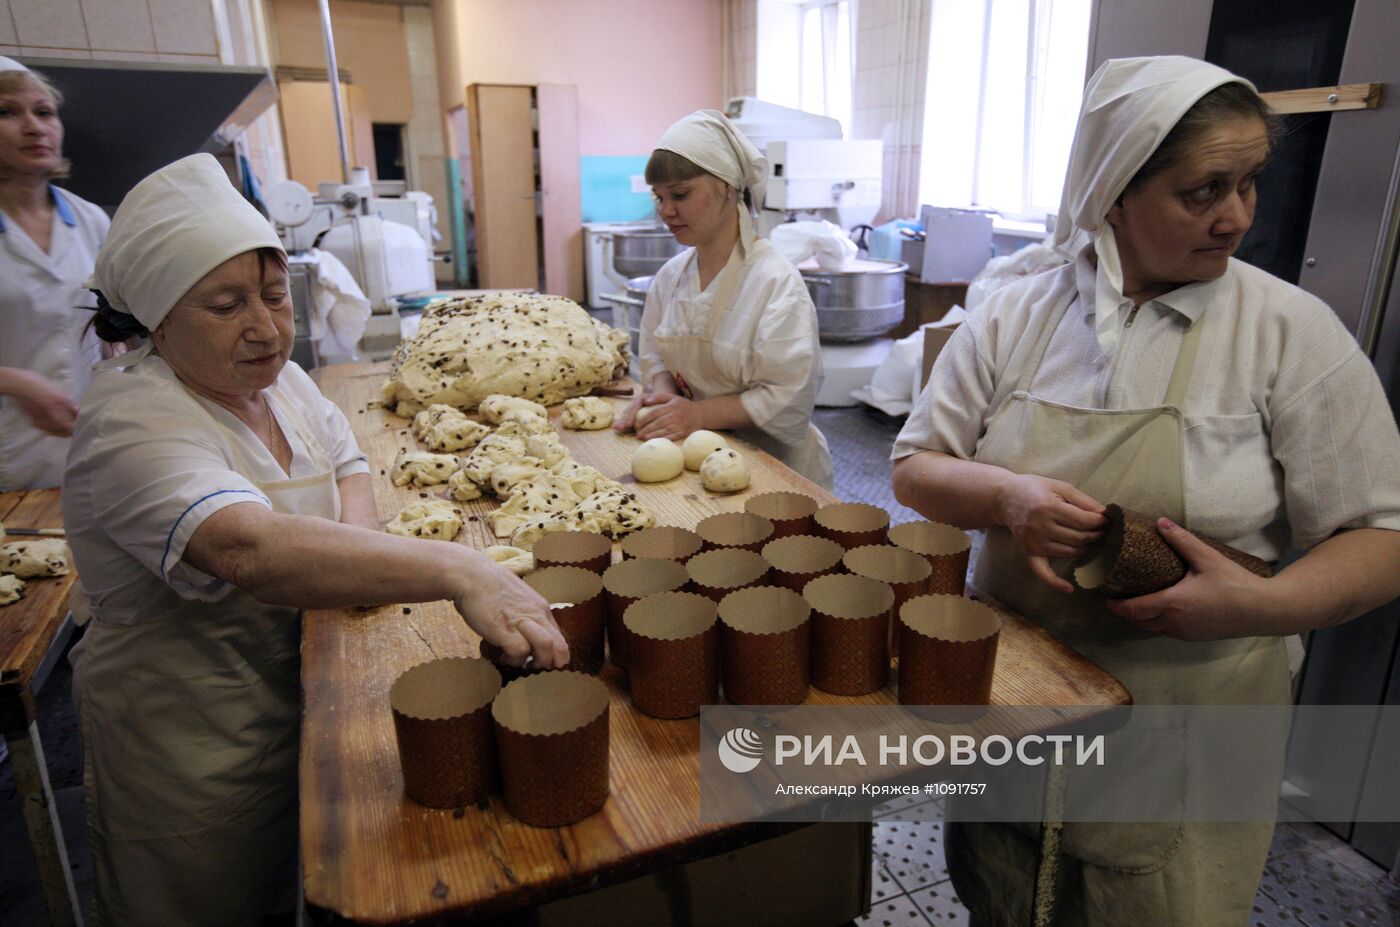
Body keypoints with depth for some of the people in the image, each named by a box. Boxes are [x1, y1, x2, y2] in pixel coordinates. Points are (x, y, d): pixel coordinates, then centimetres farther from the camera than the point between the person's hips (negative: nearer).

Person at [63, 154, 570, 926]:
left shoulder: (274, 376, -2)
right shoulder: (135, 424, -28)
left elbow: (341, 458, 11)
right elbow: (249, 550, -45)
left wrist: (355, 535, -12)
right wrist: (455, 571, -55)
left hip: (289, 709, 7)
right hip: (193, 762, -7)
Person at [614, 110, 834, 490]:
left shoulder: (777, 282, -14)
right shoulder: (670, 275, 5)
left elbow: (787, 399, -16)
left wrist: (700, 414, -22)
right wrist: (662, 391, -6)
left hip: (774, 464, -4)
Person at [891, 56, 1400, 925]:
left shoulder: (1295, 334, -9)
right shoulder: (1014, 317, -4)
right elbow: (915, 468, -2)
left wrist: (1267, 604, -25)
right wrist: (1005, 495, -22)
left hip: (1185, 730, -1)